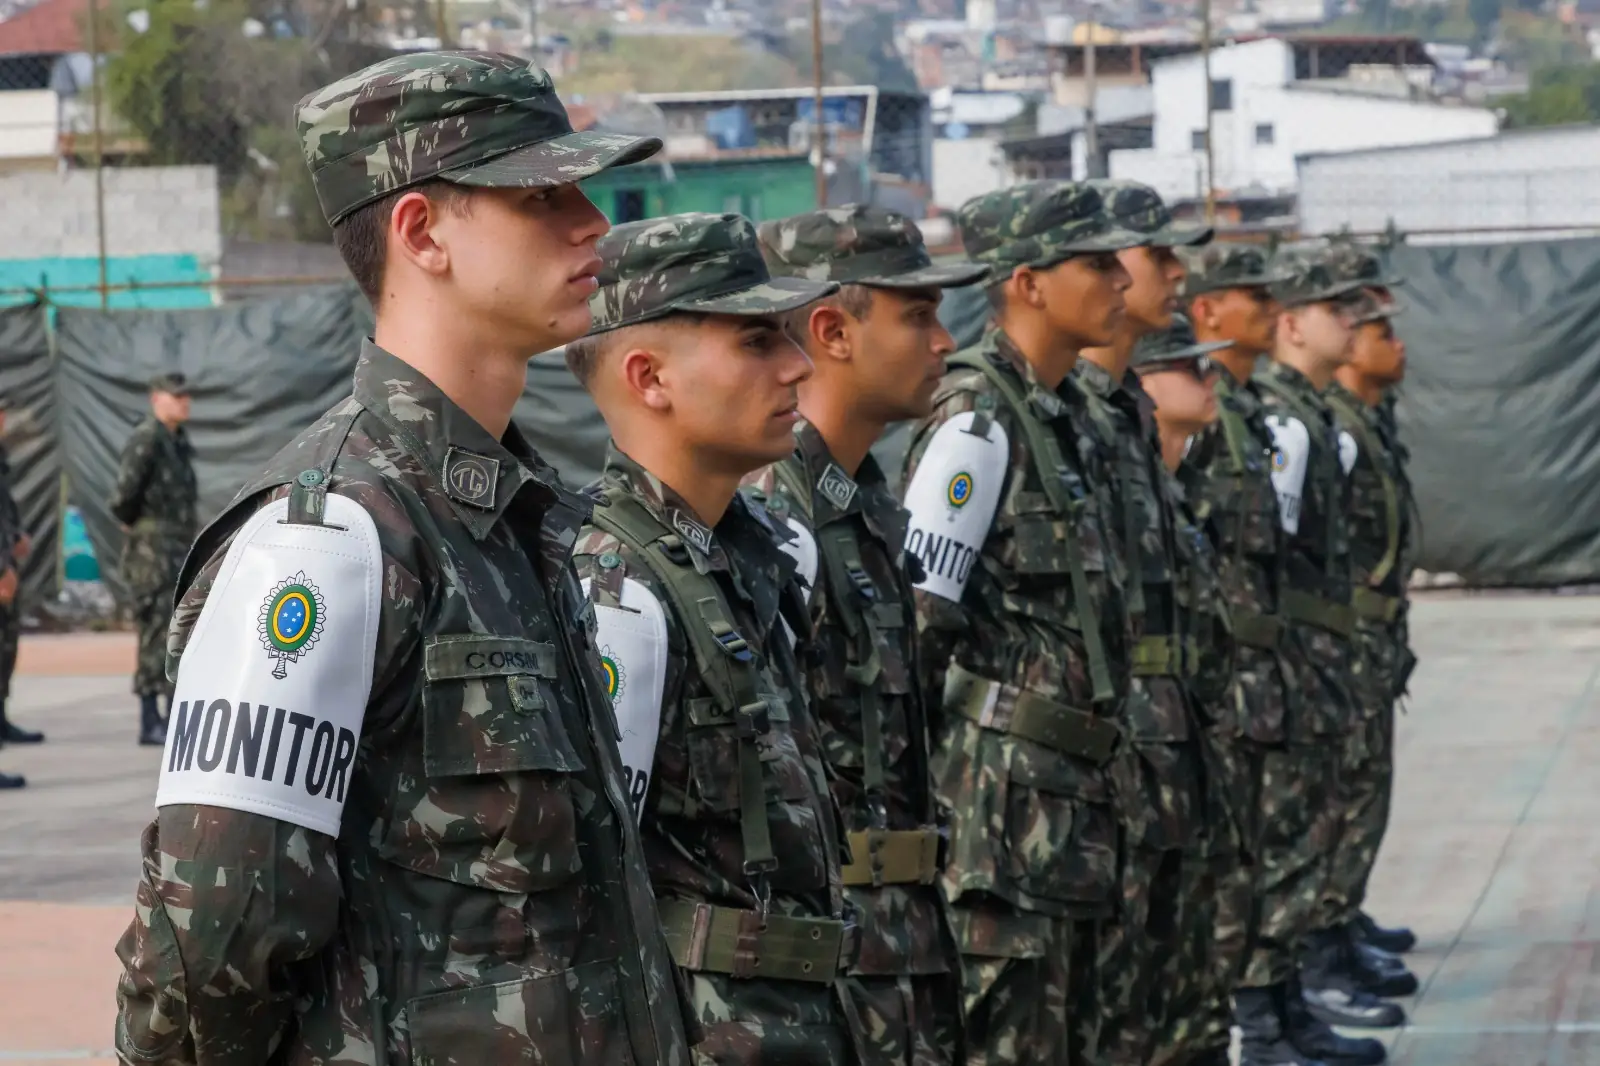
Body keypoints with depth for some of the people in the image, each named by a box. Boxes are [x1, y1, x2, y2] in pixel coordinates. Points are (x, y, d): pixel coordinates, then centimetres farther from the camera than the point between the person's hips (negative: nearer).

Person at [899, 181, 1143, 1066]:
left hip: (1068, 795, 9)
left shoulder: (1062, 414, 15)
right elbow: (913, 623, -17)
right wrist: (926, 795, -16)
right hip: (1005, 791, -9)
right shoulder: (977, 421, -14)